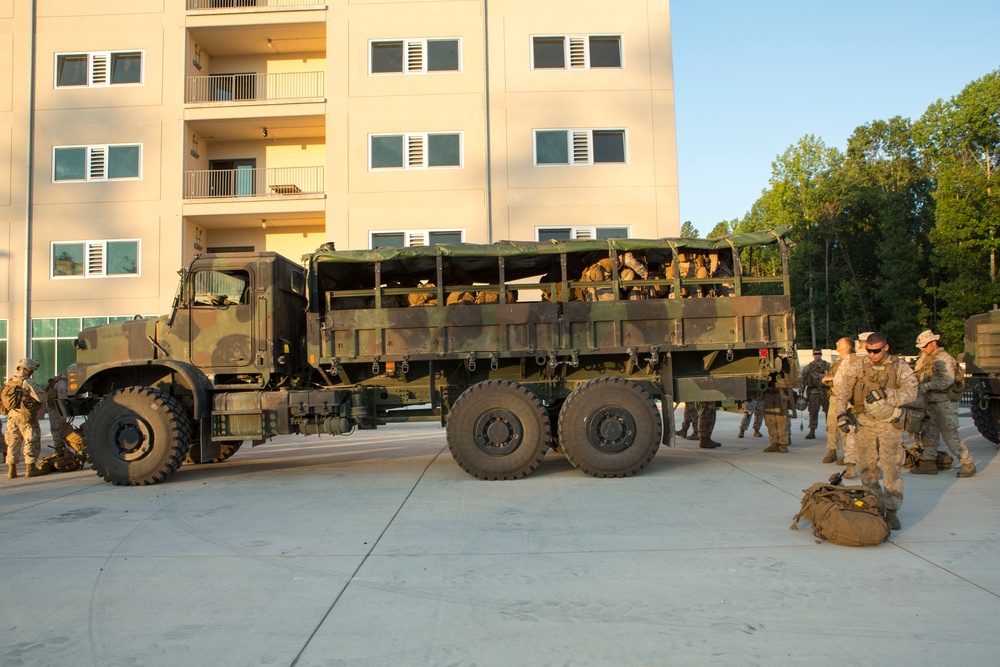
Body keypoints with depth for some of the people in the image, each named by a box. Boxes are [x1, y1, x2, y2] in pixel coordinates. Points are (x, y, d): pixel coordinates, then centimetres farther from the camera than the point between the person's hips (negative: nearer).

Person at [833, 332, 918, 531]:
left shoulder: (899, 367, 0)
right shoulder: (858, 368, 7)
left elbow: (910, 392, -12)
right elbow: (842, 391, 4)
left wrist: (885, 394, -26)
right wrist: (842, 413, -11)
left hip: (889, 425, -3)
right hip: (865, 424, 3)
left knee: (891, 468, -8)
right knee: (867, 469, 7)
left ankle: (891, 510, -4)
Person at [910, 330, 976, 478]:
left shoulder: (943, 358, -16)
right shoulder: (926, 358, 13)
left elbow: (947, 380, -29)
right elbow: (919, 376, 22)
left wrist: (927, 386, -28)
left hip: (945, 402, -9)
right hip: (931, 402, 9)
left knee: (950, 435, -7)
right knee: (928, 433, 10)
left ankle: (968, 464, 4)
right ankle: (929, 464, 16)